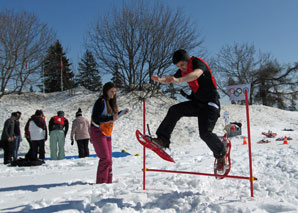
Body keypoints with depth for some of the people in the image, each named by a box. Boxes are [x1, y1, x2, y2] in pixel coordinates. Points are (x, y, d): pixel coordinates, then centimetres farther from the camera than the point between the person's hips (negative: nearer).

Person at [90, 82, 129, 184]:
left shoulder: (110, 102, 12)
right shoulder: (101, 101, -13)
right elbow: (95, 118, -22)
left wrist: (121, 113, 9)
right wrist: (111, 118, -29)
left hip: (107, 133, 8)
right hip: (98, 132, -8)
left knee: (108, 159, 9)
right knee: (105, 159, -12)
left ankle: (108, 182, 16)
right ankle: (101, 182, -4)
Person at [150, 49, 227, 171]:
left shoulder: (198, 63, -18)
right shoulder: (183, 70, 6)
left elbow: (196, 74, -40)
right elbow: (171, 79, 7)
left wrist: (178, 80, -57)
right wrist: (160, 80, -18)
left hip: (210, 104, -7)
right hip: (196, 103, 7)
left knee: (205, 133, -17)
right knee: (174, 110, -11)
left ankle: (221, 156, 9)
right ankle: (163, 140, -10)